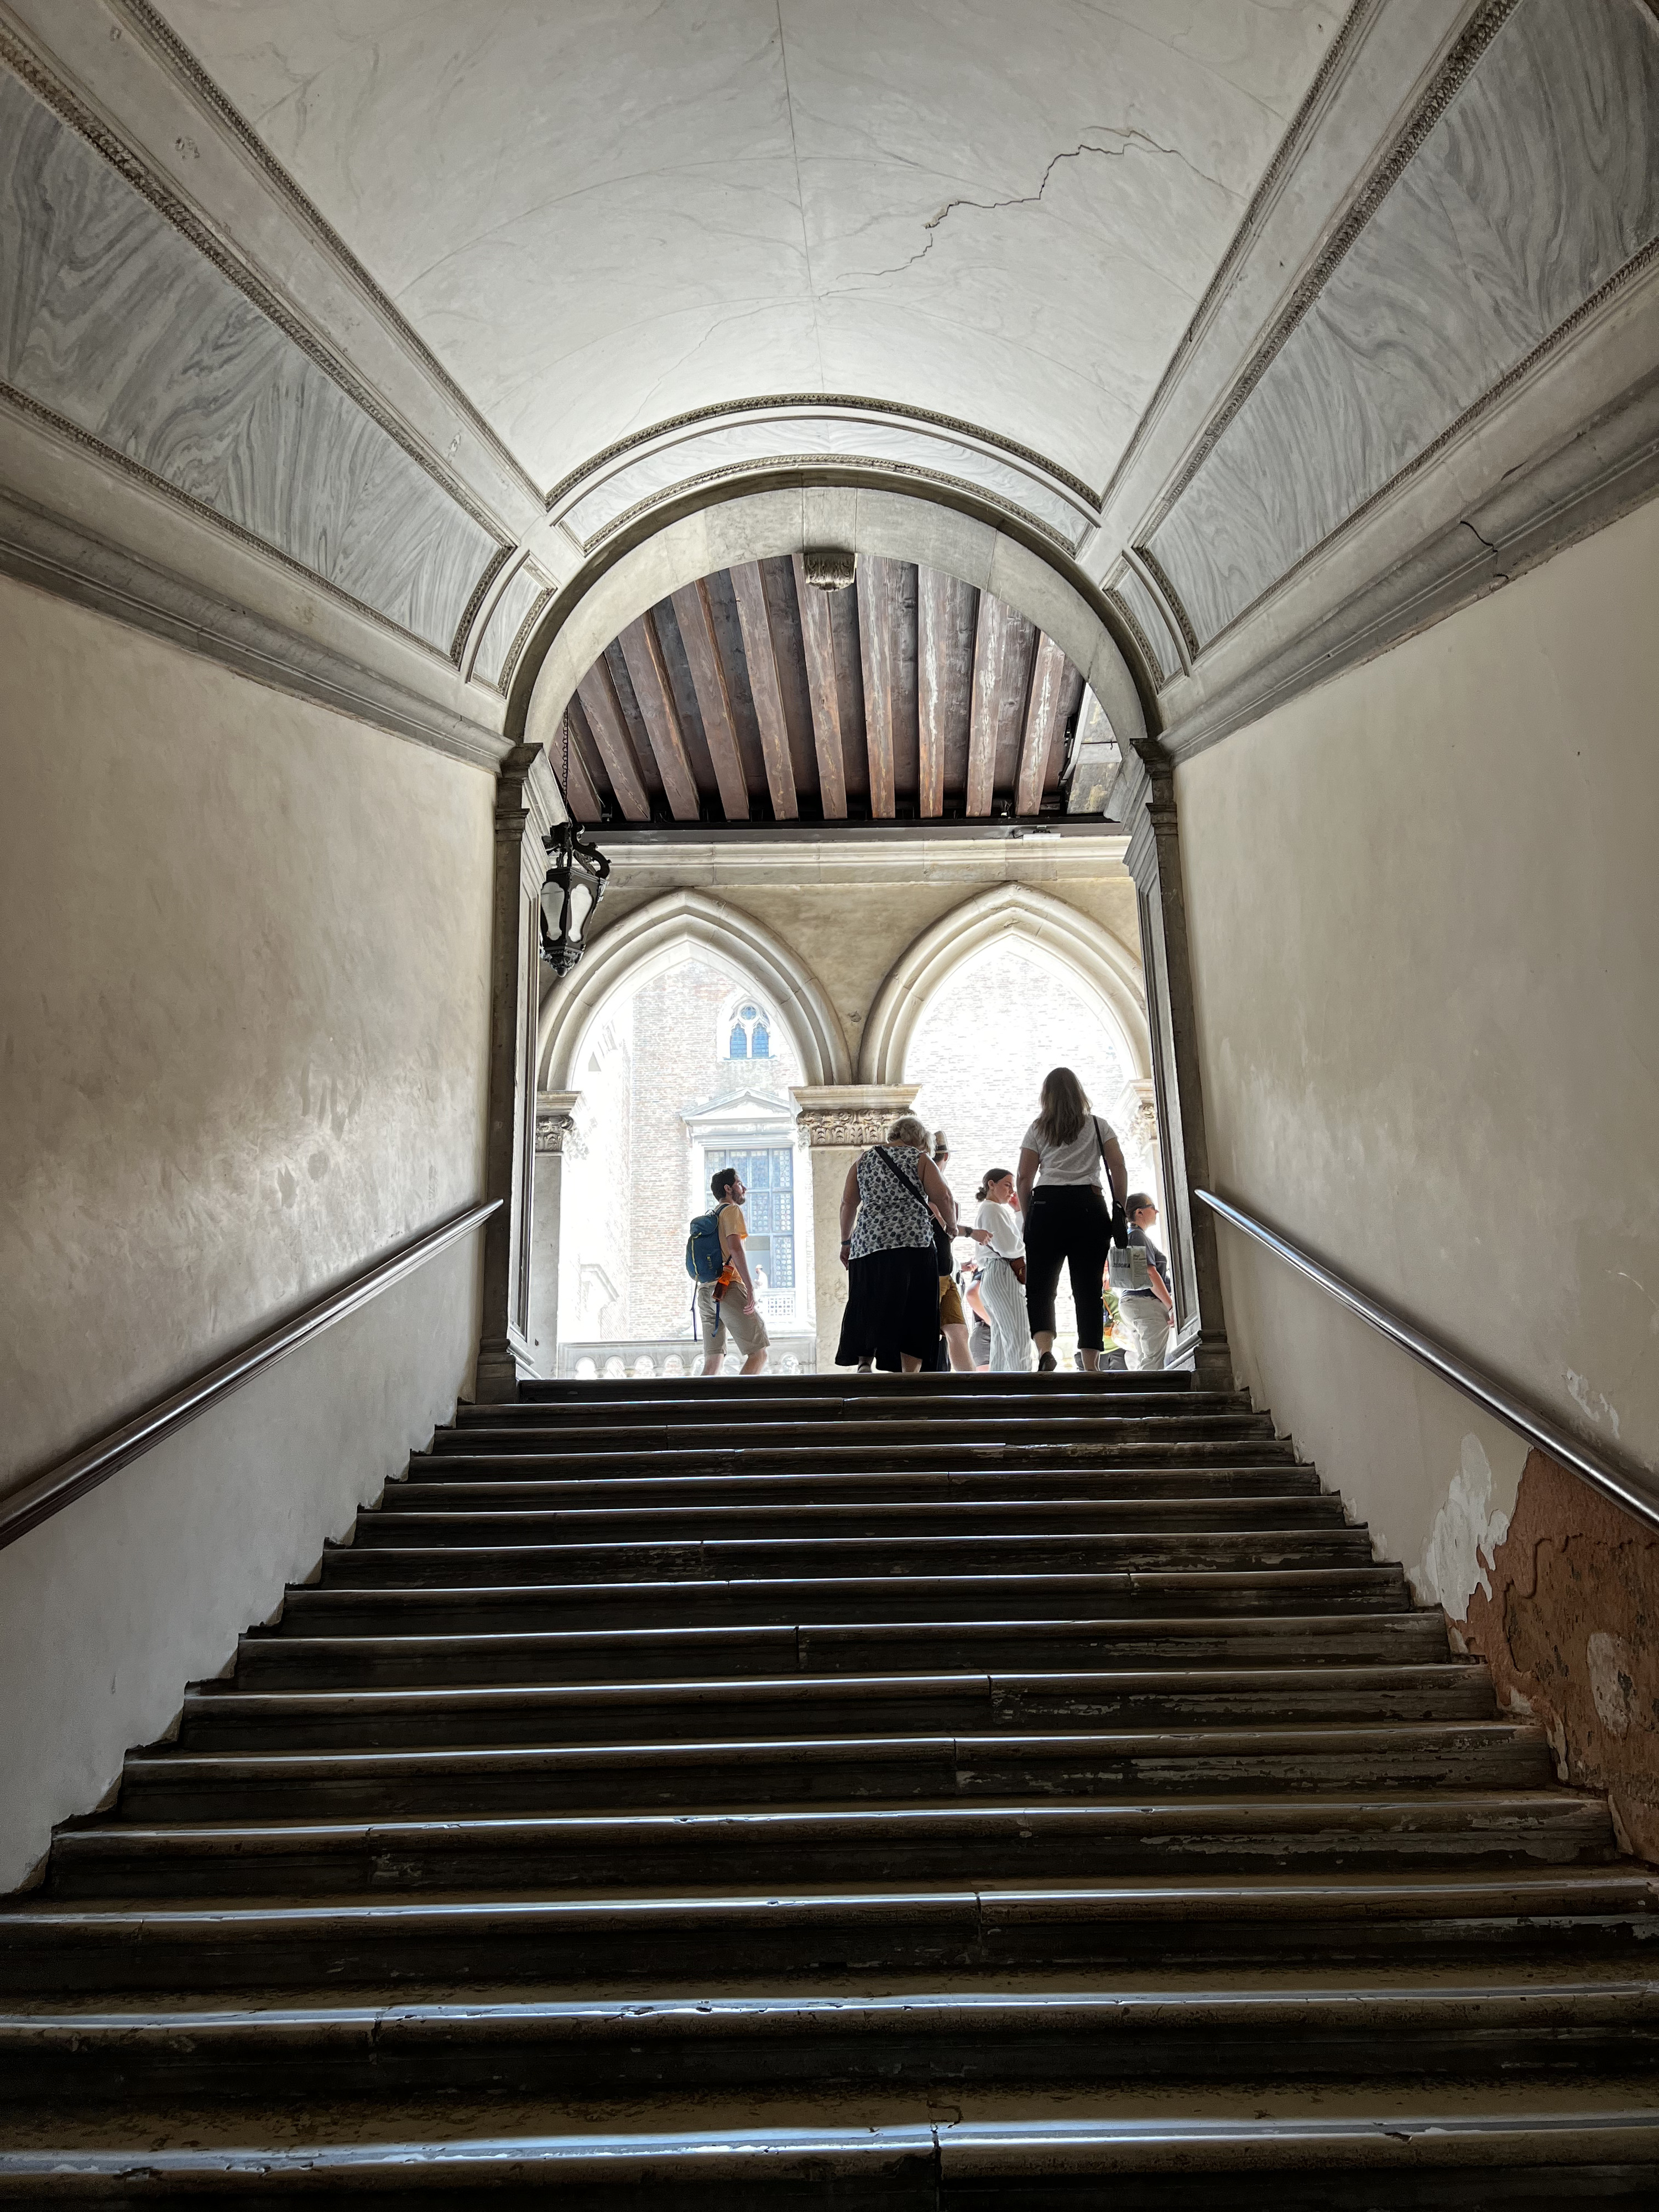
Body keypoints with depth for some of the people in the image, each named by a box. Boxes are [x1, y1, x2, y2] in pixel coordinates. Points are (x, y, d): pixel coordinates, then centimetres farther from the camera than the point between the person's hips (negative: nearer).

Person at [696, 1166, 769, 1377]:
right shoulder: (732, 1210, 0)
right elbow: (735, 1249, -15)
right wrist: (750, 1288, -19)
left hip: (705, 1291, 8)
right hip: (728, 1288, -8)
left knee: (713, 1361, 5)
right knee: (759, 1353, -7)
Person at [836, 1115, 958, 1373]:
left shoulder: (863, 1160, 18)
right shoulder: (919, 1159, 8)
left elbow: (848, 1203, 16)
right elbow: (943, 1197, -1)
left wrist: (846, 1241, 23)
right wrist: (951, 1226, 15)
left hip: (866, 1243, 3)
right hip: (912, 1244, -3)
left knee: (866, 1308, 7)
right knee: (913, 1312, 2)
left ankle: (864, 1362, -11)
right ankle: (910, 1375, -2)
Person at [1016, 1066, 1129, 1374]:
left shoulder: (1037, 1129, 12)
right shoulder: (1098, 1125, 14)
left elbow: (1024, 1179, 5)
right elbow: (1119, 1169, 3)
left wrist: (1028, 1217, 11)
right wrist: (1119, 1210, 6)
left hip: (1047, 1205, -1)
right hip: (1089, 1206, 1)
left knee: (1039, 1287, 2)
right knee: (1088, 1289, 3)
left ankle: (1045, 1349, -21)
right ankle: (1090, 1365, 1)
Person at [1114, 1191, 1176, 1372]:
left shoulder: (1127, 1236, 23)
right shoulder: (1138, 1236, -9)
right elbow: (1150, 1274, -17)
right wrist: (1171, 1306, -16)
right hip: (1147, 1304, -11)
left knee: (1144, 1362, 8)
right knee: (1154, 1363, -14)